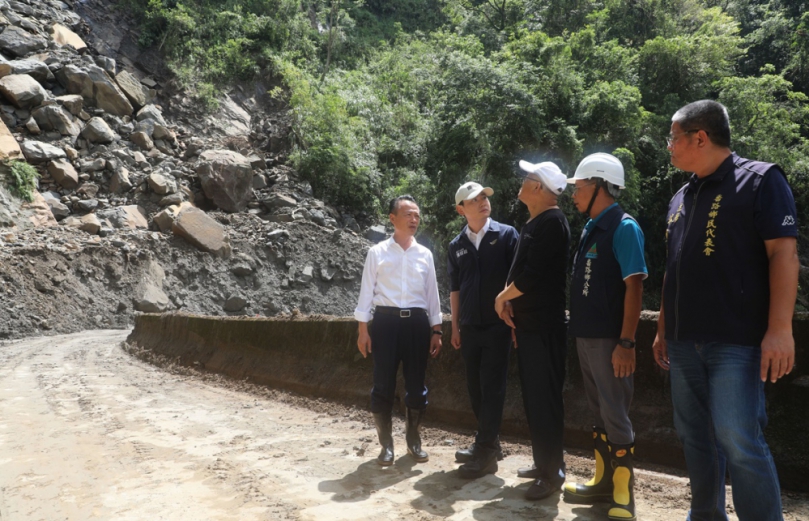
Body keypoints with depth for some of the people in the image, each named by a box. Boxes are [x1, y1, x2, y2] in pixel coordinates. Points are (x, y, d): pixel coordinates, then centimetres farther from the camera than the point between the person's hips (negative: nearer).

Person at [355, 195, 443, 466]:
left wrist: (436, 330, 8)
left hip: (417, 322, 2)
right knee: (383, 384, 2)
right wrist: (363, 329, -3)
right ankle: (386, 443, 17)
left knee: (416, 385, 8)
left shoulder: (425, 254, 8)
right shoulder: (377, 252, 1)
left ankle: (413, 439, 27)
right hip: (386, 321, -2)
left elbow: (432, 294, 11)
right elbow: (367, 291, 1)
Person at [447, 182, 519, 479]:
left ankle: (486, 453, 3)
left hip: (498, 325, -4)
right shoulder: (457, 246, 8)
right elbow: (455, 289, 13)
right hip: (469, 327, 4)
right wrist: (455, 327, 11)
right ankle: (488, 443, 25)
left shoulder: (506, 235, -2)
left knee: (492, 388, -3)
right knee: (475, 388, 10)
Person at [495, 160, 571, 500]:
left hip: (544, 326, -10)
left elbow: (533, 274, -22)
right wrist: (511, 304, 2)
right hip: (528, 323, 10)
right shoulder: (535, 223, 15)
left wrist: (503, 297, -8)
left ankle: (553, 472, 9)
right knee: (533, 398, 15)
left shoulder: (551, 221, -15)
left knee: (545, 399, -2)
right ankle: (542, 463, 27)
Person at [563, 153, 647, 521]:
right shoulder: (590, 228, 12)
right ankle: (603, 482, 27)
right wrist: (578, 329, 14)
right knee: (598, 413, 15)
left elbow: (634, 287, -17)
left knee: (615, 415, 1)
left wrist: (626, 342, -21)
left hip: (609, 338, -8)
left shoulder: (623, 228, -11)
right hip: (586, 335, 8)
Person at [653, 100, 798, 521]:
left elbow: (783, 253, -11)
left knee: (739, 442, -8)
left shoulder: (760, 180, -3)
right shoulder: (681, 198, 17)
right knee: (696, 438, 12)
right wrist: (663, 330, 18)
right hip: (685, 342, 7)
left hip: (735, 341, -7)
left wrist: (780, 329, -19)